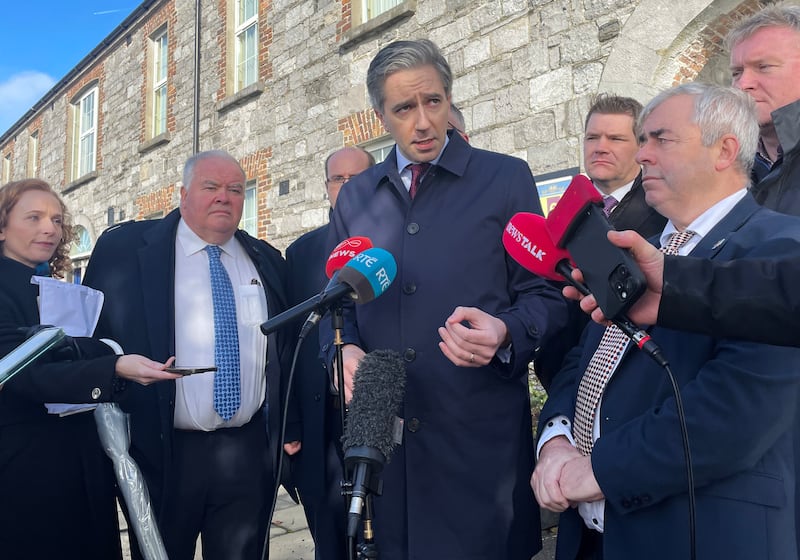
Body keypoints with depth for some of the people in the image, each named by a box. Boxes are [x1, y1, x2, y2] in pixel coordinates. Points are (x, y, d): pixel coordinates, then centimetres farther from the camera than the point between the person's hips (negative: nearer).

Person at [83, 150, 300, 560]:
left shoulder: (268, 262, 10)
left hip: (248, 453, 3)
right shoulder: (124, 249, -1)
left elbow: (286, 352, 13)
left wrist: (292, 428, 7)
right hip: (161, 451, -2)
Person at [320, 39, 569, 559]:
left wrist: (505, 333, -20)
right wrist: (345, 349, -5)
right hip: (384, 437, 3)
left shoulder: (506, 178, 0)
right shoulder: (355, 196, 10)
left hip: (480, 436, -2)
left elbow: (545, 295, 0)